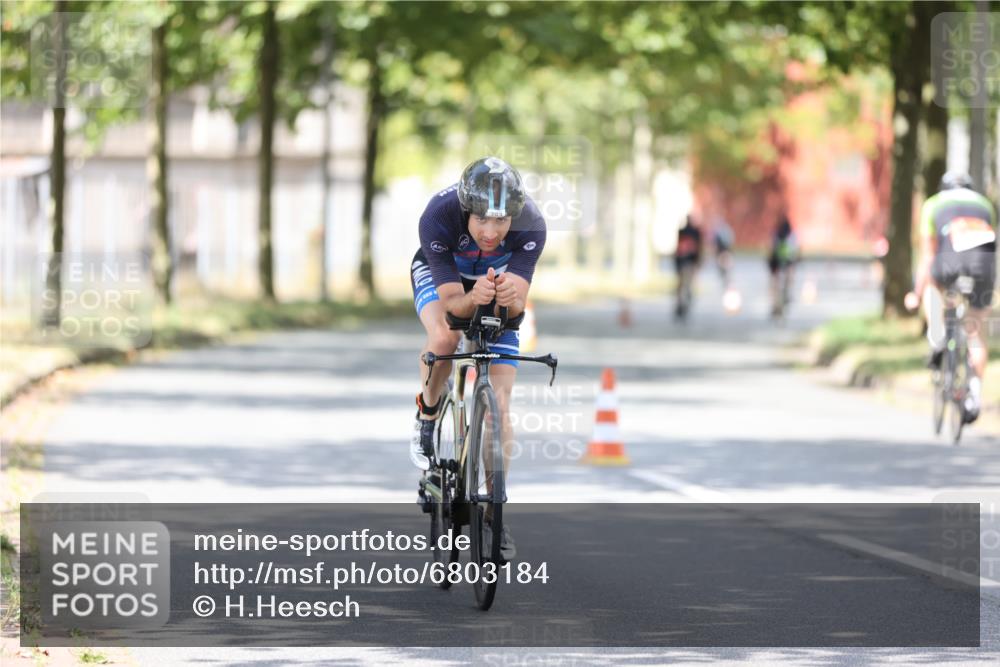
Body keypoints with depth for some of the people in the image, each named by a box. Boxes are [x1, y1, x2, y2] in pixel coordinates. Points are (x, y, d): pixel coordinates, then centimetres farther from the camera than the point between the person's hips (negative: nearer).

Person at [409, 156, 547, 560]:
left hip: (499, 281, 1)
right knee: (444, 337, -36)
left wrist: (511, 297, -59)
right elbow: (451, 302, -37)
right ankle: (427, 413, -5)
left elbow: (519, 306, -37)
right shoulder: (438, 217, -39)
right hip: (438, 274, -1)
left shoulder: (530, 227, -35)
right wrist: (474, 299, -59)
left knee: (499, 407, -6)